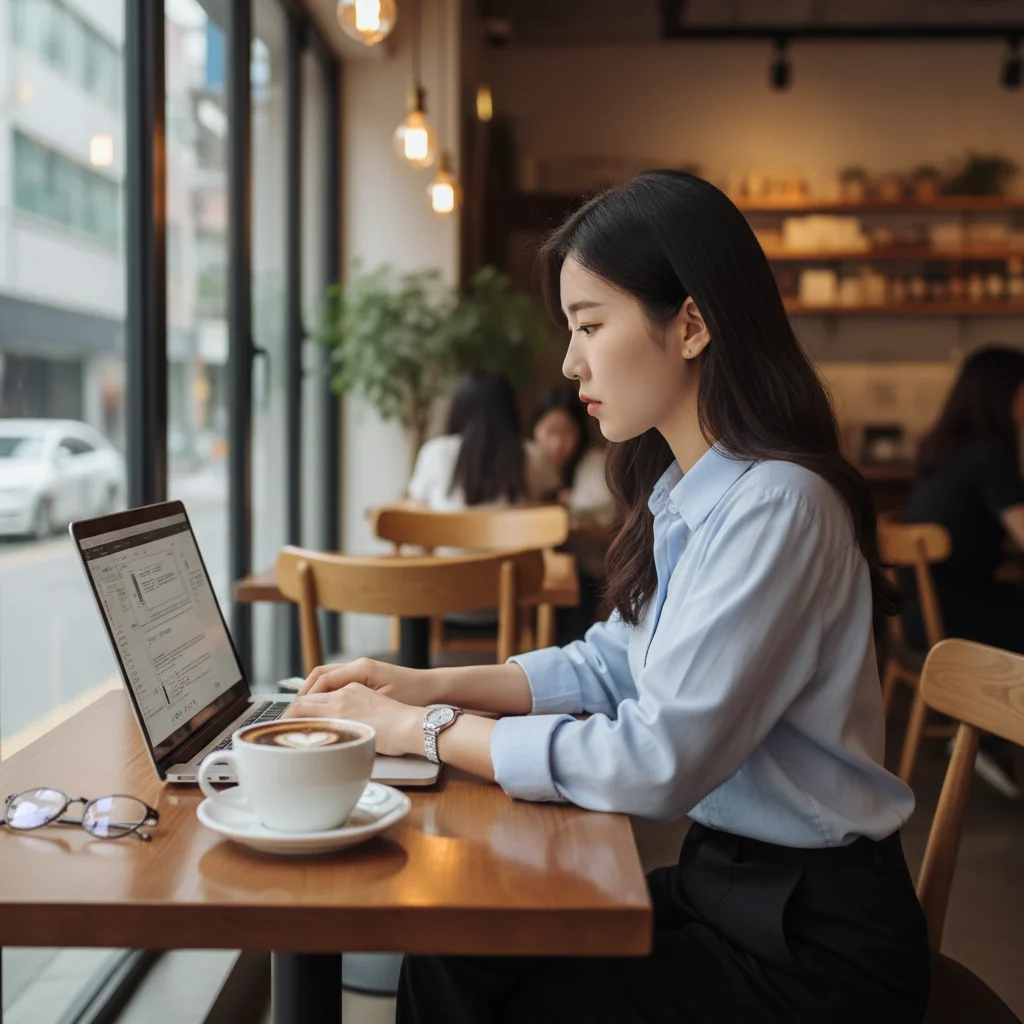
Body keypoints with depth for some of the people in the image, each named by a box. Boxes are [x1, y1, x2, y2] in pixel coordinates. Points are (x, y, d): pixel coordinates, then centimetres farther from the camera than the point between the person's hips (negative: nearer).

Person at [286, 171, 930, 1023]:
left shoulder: (777, 506, -24)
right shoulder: (683, 493, 5)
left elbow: (656, 763, -26)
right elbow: (609, 666, 13)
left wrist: (422, 730, -17)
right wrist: (429, 684, 1)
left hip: (811, 941, -7)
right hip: (723, 880, 7)